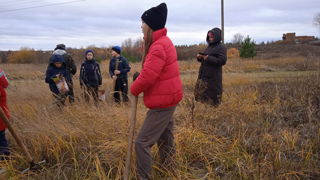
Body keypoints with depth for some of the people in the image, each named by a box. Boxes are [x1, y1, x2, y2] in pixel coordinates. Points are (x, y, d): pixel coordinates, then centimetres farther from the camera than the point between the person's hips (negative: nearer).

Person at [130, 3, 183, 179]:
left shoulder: (158, 47, -23)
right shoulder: (162, 42, 11)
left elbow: (148, 76, -26)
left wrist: (134, 89, -8)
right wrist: (140, 76, 0)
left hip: (162, 102, -10)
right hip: (167, 99, 10)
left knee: (142, 142, -6)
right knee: (164, 139, 23)